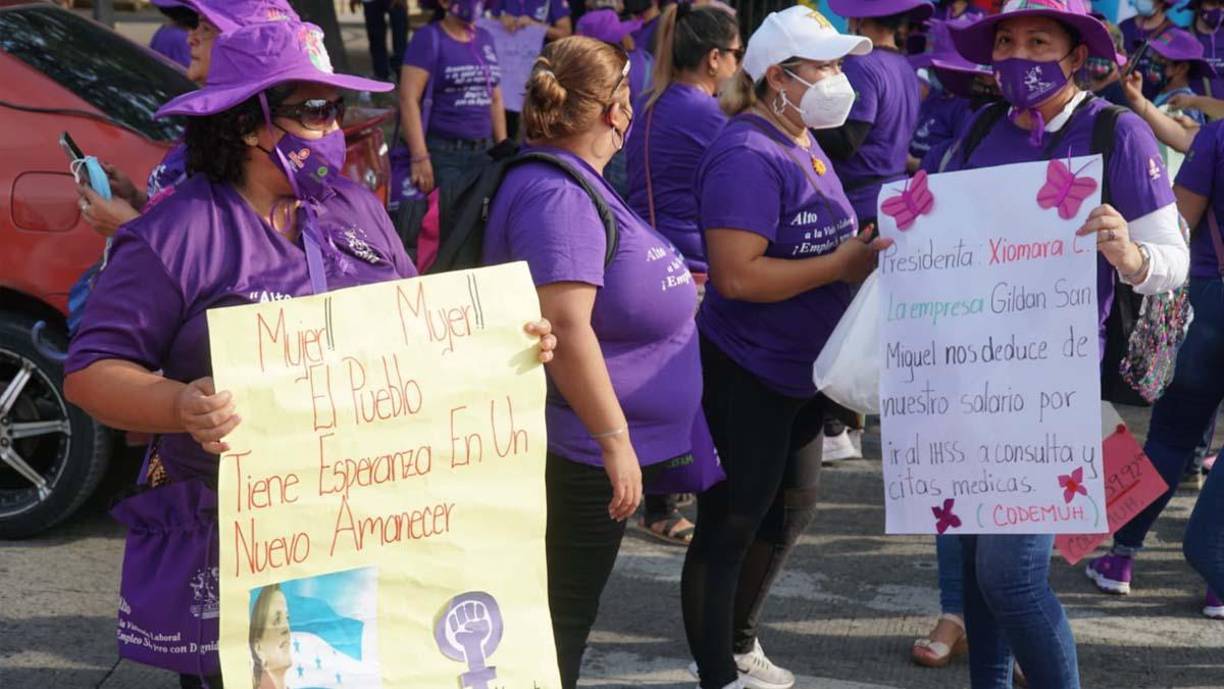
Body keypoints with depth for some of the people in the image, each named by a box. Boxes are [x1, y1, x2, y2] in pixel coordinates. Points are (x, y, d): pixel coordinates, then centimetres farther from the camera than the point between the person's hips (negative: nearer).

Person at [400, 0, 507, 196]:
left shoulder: (485, 39, 13)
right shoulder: (429, 37, -6)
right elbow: (408, 99, -13)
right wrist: (420, 157, -20)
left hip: (483, 151, 6)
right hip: (443, 153, -6)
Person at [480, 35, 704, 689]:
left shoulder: (573, 184, 12)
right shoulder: (556, 195, -21)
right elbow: (566, 327, -29)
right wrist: (615, 439, -27)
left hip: (595, 451, 10)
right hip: (579, 455, -10)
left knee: (567, 615, 18)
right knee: (561, 617, 1)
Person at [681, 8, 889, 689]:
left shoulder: (802, 145, 9)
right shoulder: (747, 156, -21)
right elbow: (737, 275, -30)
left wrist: (867, 249, 4)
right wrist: (845, 263, -25)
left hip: (800, 371, 11)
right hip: (746, 377, -10)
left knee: (792, 508, 23)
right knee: (730, 524, 1)